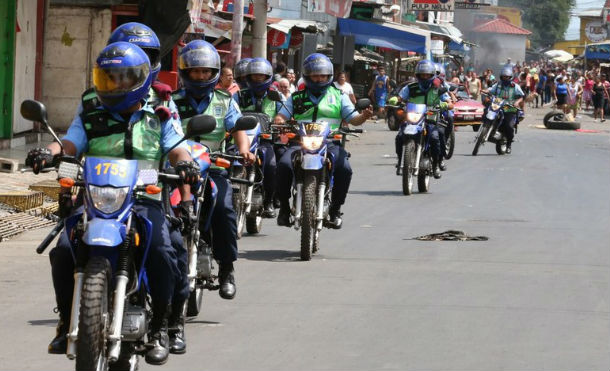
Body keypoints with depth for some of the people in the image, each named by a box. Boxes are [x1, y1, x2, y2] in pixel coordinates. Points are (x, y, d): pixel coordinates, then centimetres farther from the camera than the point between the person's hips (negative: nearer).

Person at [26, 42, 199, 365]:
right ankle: (67, 320, -4)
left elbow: (177, 150, 5)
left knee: (162, 251, -29)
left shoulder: (159, 117, 15)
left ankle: (160, 327, -10)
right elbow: (69, 144, 3)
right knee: (64, 250, -25)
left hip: (145, 201, -1)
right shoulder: (89, 118, 17)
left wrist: (185, 163, -20)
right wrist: (49, 153, -20)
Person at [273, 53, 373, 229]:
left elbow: (353, 118, 9)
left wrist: (364, 116, -14)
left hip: (330, 142, 0)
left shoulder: (338, 96, 16)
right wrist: (279, 121, -13)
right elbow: (282, 115, 11)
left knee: (344, 168, -28)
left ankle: (335, 208, -8)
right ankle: (284, 206, -10)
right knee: (284, 165, -29)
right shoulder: (297, 97, 19)